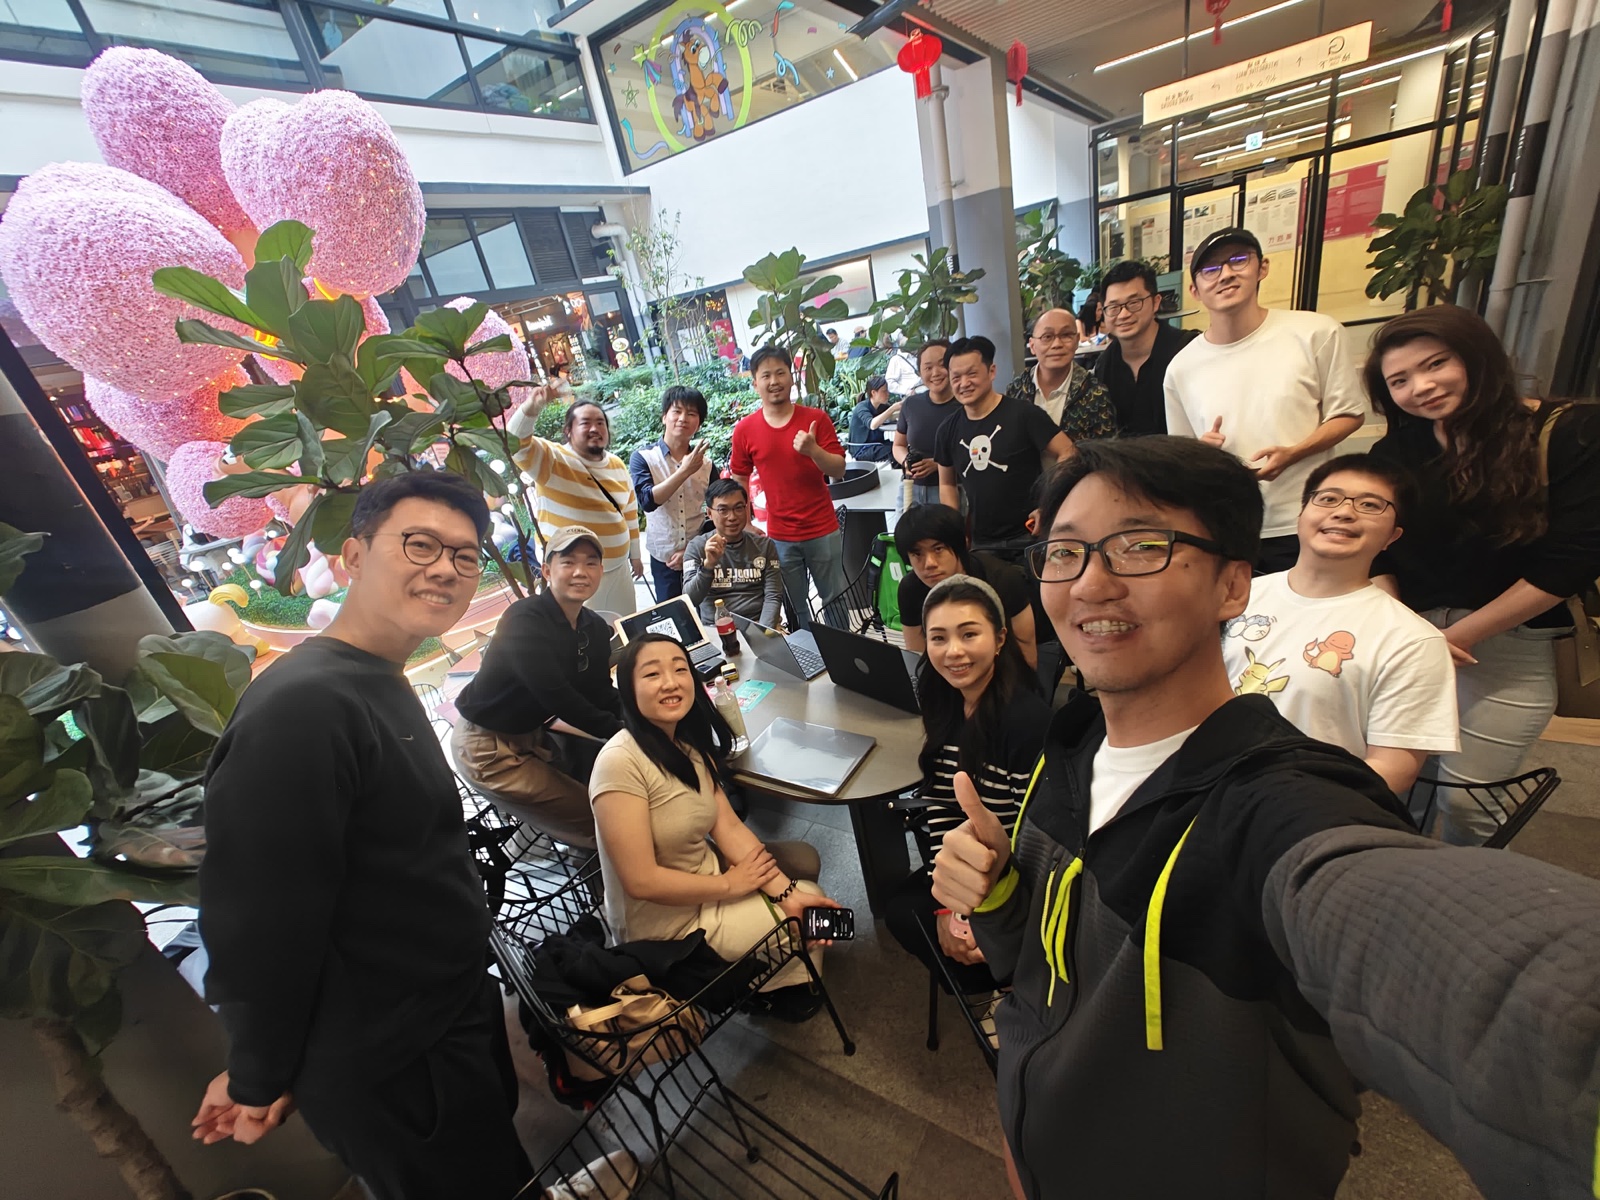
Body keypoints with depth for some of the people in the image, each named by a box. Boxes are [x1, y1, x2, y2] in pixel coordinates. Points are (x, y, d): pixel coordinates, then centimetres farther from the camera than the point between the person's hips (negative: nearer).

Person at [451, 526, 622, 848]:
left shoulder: (596, 628, -2)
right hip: (487, 746, -8)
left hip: (533, 733, 8)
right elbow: (557, 698, -32)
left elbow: (602, 697, -2)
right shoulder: (524, 620, -26)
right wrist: (623, 731, -27)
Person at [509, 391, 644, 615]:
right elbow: (515, 441, -26)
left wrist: (635, 555, 20)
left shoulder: (618, 466, 8)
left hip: (618, 569, 5)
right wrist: (533, 405, -42)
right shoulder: (553, 459, -8)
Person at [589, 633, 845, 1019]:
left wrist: (787, 892, -16)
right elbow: (642, 881, -28)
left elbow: (728, 826, -6)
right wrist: (729, 884, -17)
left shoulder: (691, 743, -3)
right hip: (665, 919, -7)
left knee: (804, 858, 10)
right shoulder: (621, 762, -29)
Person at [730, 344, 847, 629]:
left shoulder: (816, 418, -5)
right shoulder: (744, 429, -2)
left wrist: (813, 450, -25)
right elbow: (740, 480, 6)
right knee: (796, 608, 13)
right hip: (780, 537, 1)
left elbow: (839, 471, -7)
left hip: (824, 531, 0)